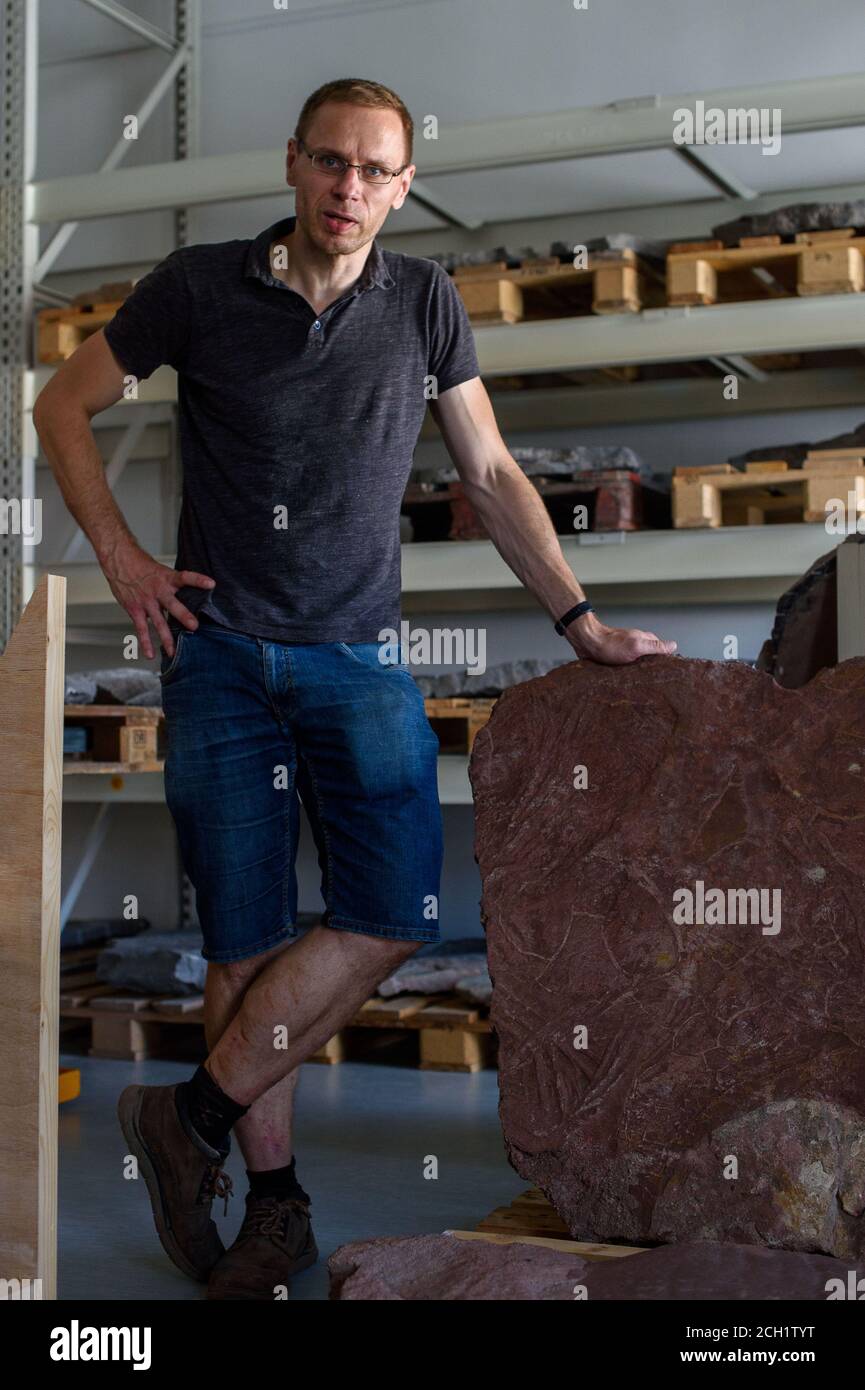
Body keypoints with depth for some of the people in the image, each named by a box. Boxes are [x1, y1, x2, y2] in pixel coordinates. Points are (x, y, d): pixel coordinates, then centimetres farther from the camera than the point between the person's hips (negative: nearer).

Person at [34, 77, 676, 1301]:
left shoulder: (425, 303, 6)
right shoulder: (200, 287, 1)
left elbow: (490, 475, 11)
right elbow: (65, 406, 12)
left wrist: (580, 621, 6)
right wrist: (121, 557, 2)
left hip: (357, 657, 2)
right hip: (220, 650, -1)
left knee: (394, 912, -14)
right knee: (247, 937, 0)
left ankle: (195, 1118, 0)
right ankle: (276, 1201, 14)